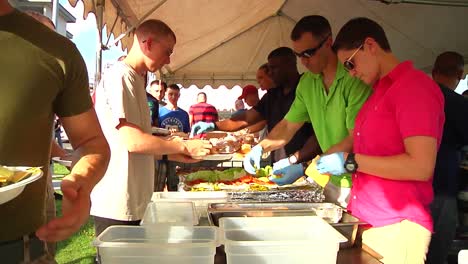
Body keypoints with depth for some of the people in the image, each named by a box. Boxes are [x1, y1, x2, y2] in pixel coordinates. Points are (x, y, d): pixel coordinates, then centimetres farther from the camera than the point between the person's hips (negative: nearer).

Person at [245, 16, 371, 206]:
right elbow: (288, 125, 13)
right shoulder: (307, 82, 3)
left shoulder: (354, 77, -19)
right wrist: (261, 147, -4)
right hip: (335, 182, 6)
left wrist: (304, 167, -26)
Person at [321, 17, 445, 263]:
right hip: (364, 221, 8)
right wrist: (314, 164, 11)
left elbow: (421, 167, -22)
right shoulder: (378, 92, 15)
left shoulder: (415, 86, -14)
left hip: (396, 229, -8)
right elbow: (356, 142, 22)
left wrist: (350, 161, -18)